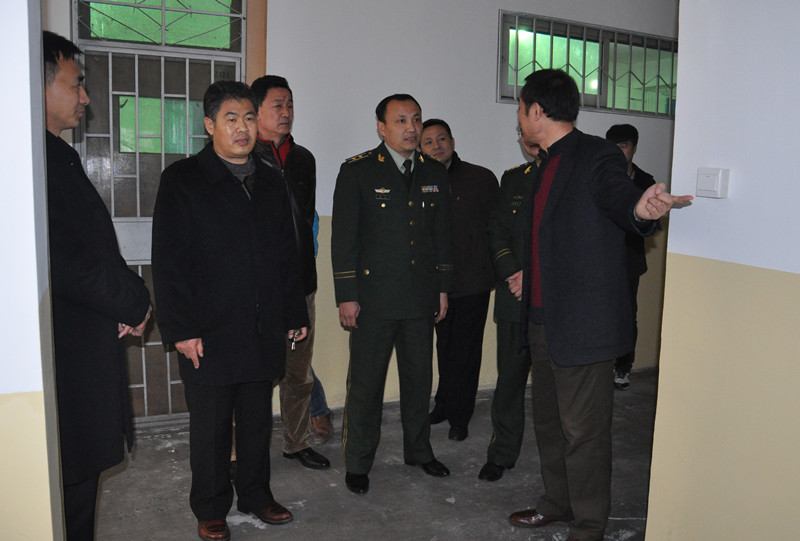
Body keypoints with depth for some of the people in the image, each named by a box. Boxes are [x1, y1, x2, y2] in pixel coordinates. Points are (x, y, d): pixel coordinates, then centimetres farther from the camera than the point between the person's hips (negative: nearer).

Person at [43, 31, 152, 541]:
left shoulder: (61, 155, 16)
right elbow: (63, 264, -23)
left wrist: (132, 297, 3)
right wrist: (134, 304, -9)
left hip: (89, 345, 10)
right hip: (66, 359, -10)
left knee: (83, 472, 19)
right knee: (71, 479, 3)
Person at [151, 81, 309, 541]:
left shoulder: (270, 183, 12)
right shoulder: (182, 180, -4)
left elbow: (288, 256, 14)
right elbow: (170, 261, -9)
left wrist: (295, 314, 11)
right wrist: (181, 329, -14)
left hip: (264, 331, 5)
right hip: (210, 332, -4)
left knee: (258, 420, 16)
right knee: (211, 425, 9)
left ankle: (256, 494, 34)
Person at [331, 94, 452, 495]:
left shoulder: (435, 173, 10)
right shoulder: (357, 171, -4)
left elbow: (442, 234, 15)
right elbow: (343, 237, -7)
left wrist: (443, 287, 11)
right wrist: (346, 296, -10)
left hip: (420, 297, 5)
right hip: (372, 299, -4)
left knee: (419, 377, 15)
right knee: (365, 383, 4)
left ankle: (419, 450, 34)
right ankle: (357, 464, 19)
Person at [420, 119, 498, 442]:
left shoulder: (481, 179, -1)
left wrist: (499, 273, -2)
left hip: (473, 282, -3)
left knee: (465, 351, 4)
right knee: (445, 348, 15)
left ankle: (458, 416, 19)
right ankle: (445, 407, 31)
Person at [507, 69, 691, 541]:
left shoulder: (598, 157, -13)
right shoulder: (550, 164, 14)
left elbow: (618, 198, -32)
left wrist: (642, 209, -54)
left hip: (583, 323, -9)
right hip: (544, 320, 9)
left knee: (583, 431, 3)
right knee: (548, 420, 21)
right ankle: (558, 503, 40)